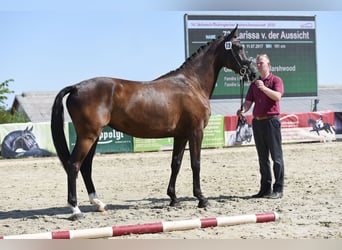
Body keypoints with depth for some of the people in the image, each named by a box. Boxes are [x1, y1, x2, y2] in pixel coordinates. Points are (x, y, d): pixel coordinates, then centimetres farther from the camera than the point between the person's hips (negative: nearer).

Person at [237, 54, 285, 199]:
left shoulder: (276, 80, 0)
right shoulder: (254, 84, 15)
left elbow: (277, 96, -17)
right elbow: (248, 101, 8)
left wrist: (264, 88, -29)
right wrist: (243, 110, -12)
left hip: (271, 120, -6)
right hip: (257, 121, 6)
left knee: (276, 156, -3)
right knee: (262, 158, 9)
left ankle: (278, 189, 0)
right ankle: (265, 189, 15)